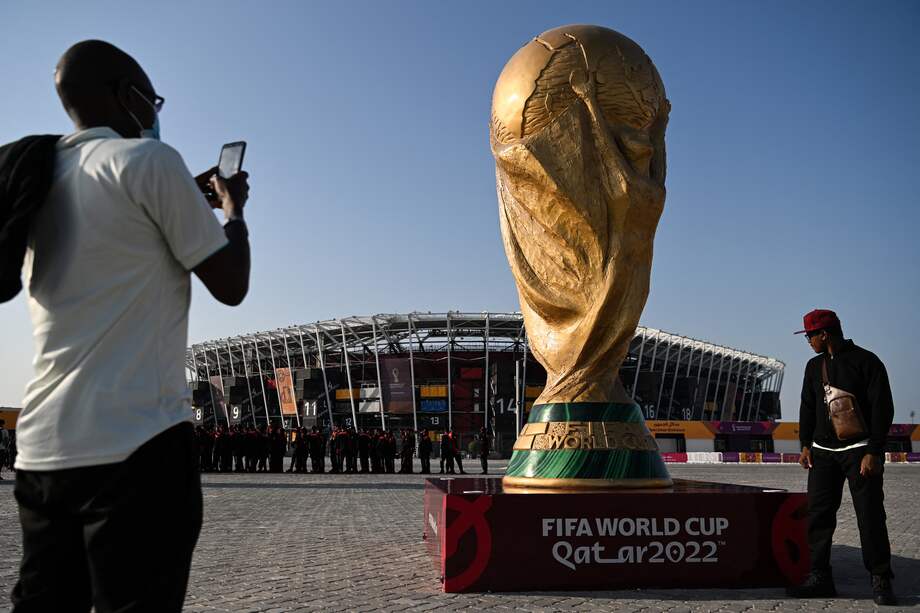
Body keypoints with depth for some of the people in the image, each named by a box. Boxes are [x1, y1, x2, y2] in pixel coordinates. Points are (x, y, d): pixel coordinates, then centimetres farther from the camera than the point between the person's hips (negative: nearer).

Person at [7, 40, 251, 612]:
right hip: (136, 443, -7)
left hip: (42, 446, 8)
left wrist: (187, 203, 32)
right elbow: (231, 285, -3)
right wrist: (233, 208, 14)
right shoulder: (148, 159, -5)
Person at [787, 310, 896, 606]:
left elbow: (882, 409, -10)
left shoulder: (866, 361, -7)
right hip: (823, 451, 6)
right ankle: (820, 578, 9)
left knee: (870, 516, -4)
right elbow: (808, 407, 17)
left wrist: (874, 452, -16)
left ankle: (880, 581, 6)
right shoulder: (814, 366, 13)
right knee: (818, 514, 3)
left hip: (859, 450, -6)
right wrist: (805, 444, 8)